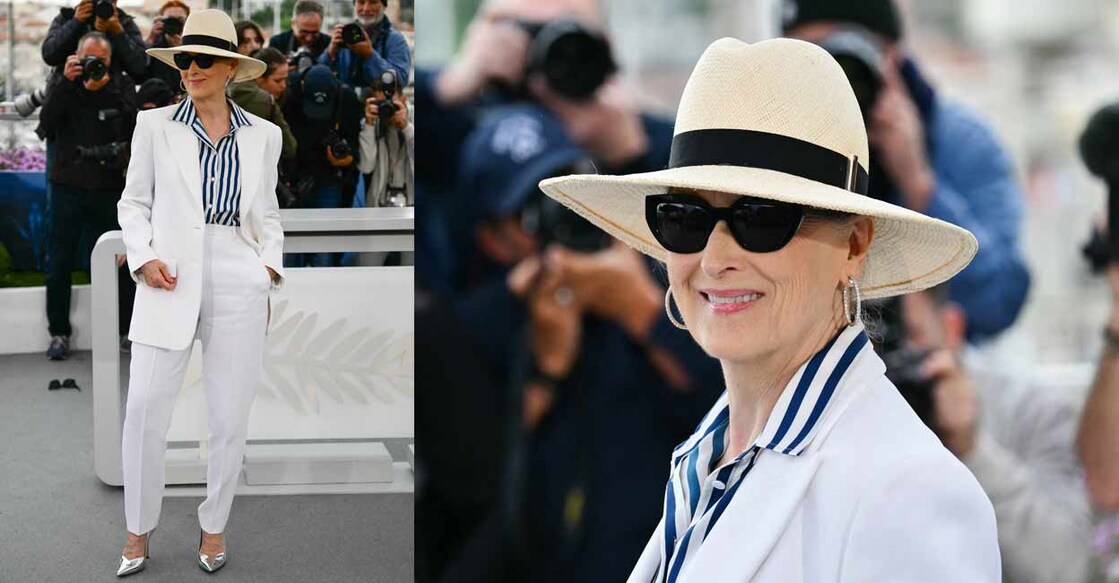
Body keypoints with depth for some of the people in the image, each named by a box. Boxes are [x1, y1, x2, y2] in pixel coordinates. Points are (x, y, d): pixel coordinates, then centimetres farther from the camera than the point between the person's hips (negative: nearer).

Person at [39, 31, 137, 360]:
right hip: (68, 186, 1)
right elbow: (47, 122, -10)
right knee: (60, 263, 2)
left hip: (107, 188, -1)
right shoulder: (65, 88, 8)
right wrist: (66, 82, -17)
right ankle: (59, 333, 10)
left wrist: (105, 90, -14)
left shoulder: (118, 90, 7)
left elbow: (132, 129, -7)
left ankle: (118, 332, 8)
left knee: (111, 263, 0)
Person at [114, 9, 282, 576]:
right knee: (145, 409, -5)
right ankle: (138, 533, 10)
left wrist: (271, 270, 4)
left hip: (239, 287, 1)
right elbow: (133, 202, 9)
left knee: (231, 417, 5)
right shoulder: (154, 125, 6)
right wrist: (142, 257, -6)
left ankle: (213, 527, 21)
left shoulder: (263, 136, 9)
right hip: (170, 285, -1)